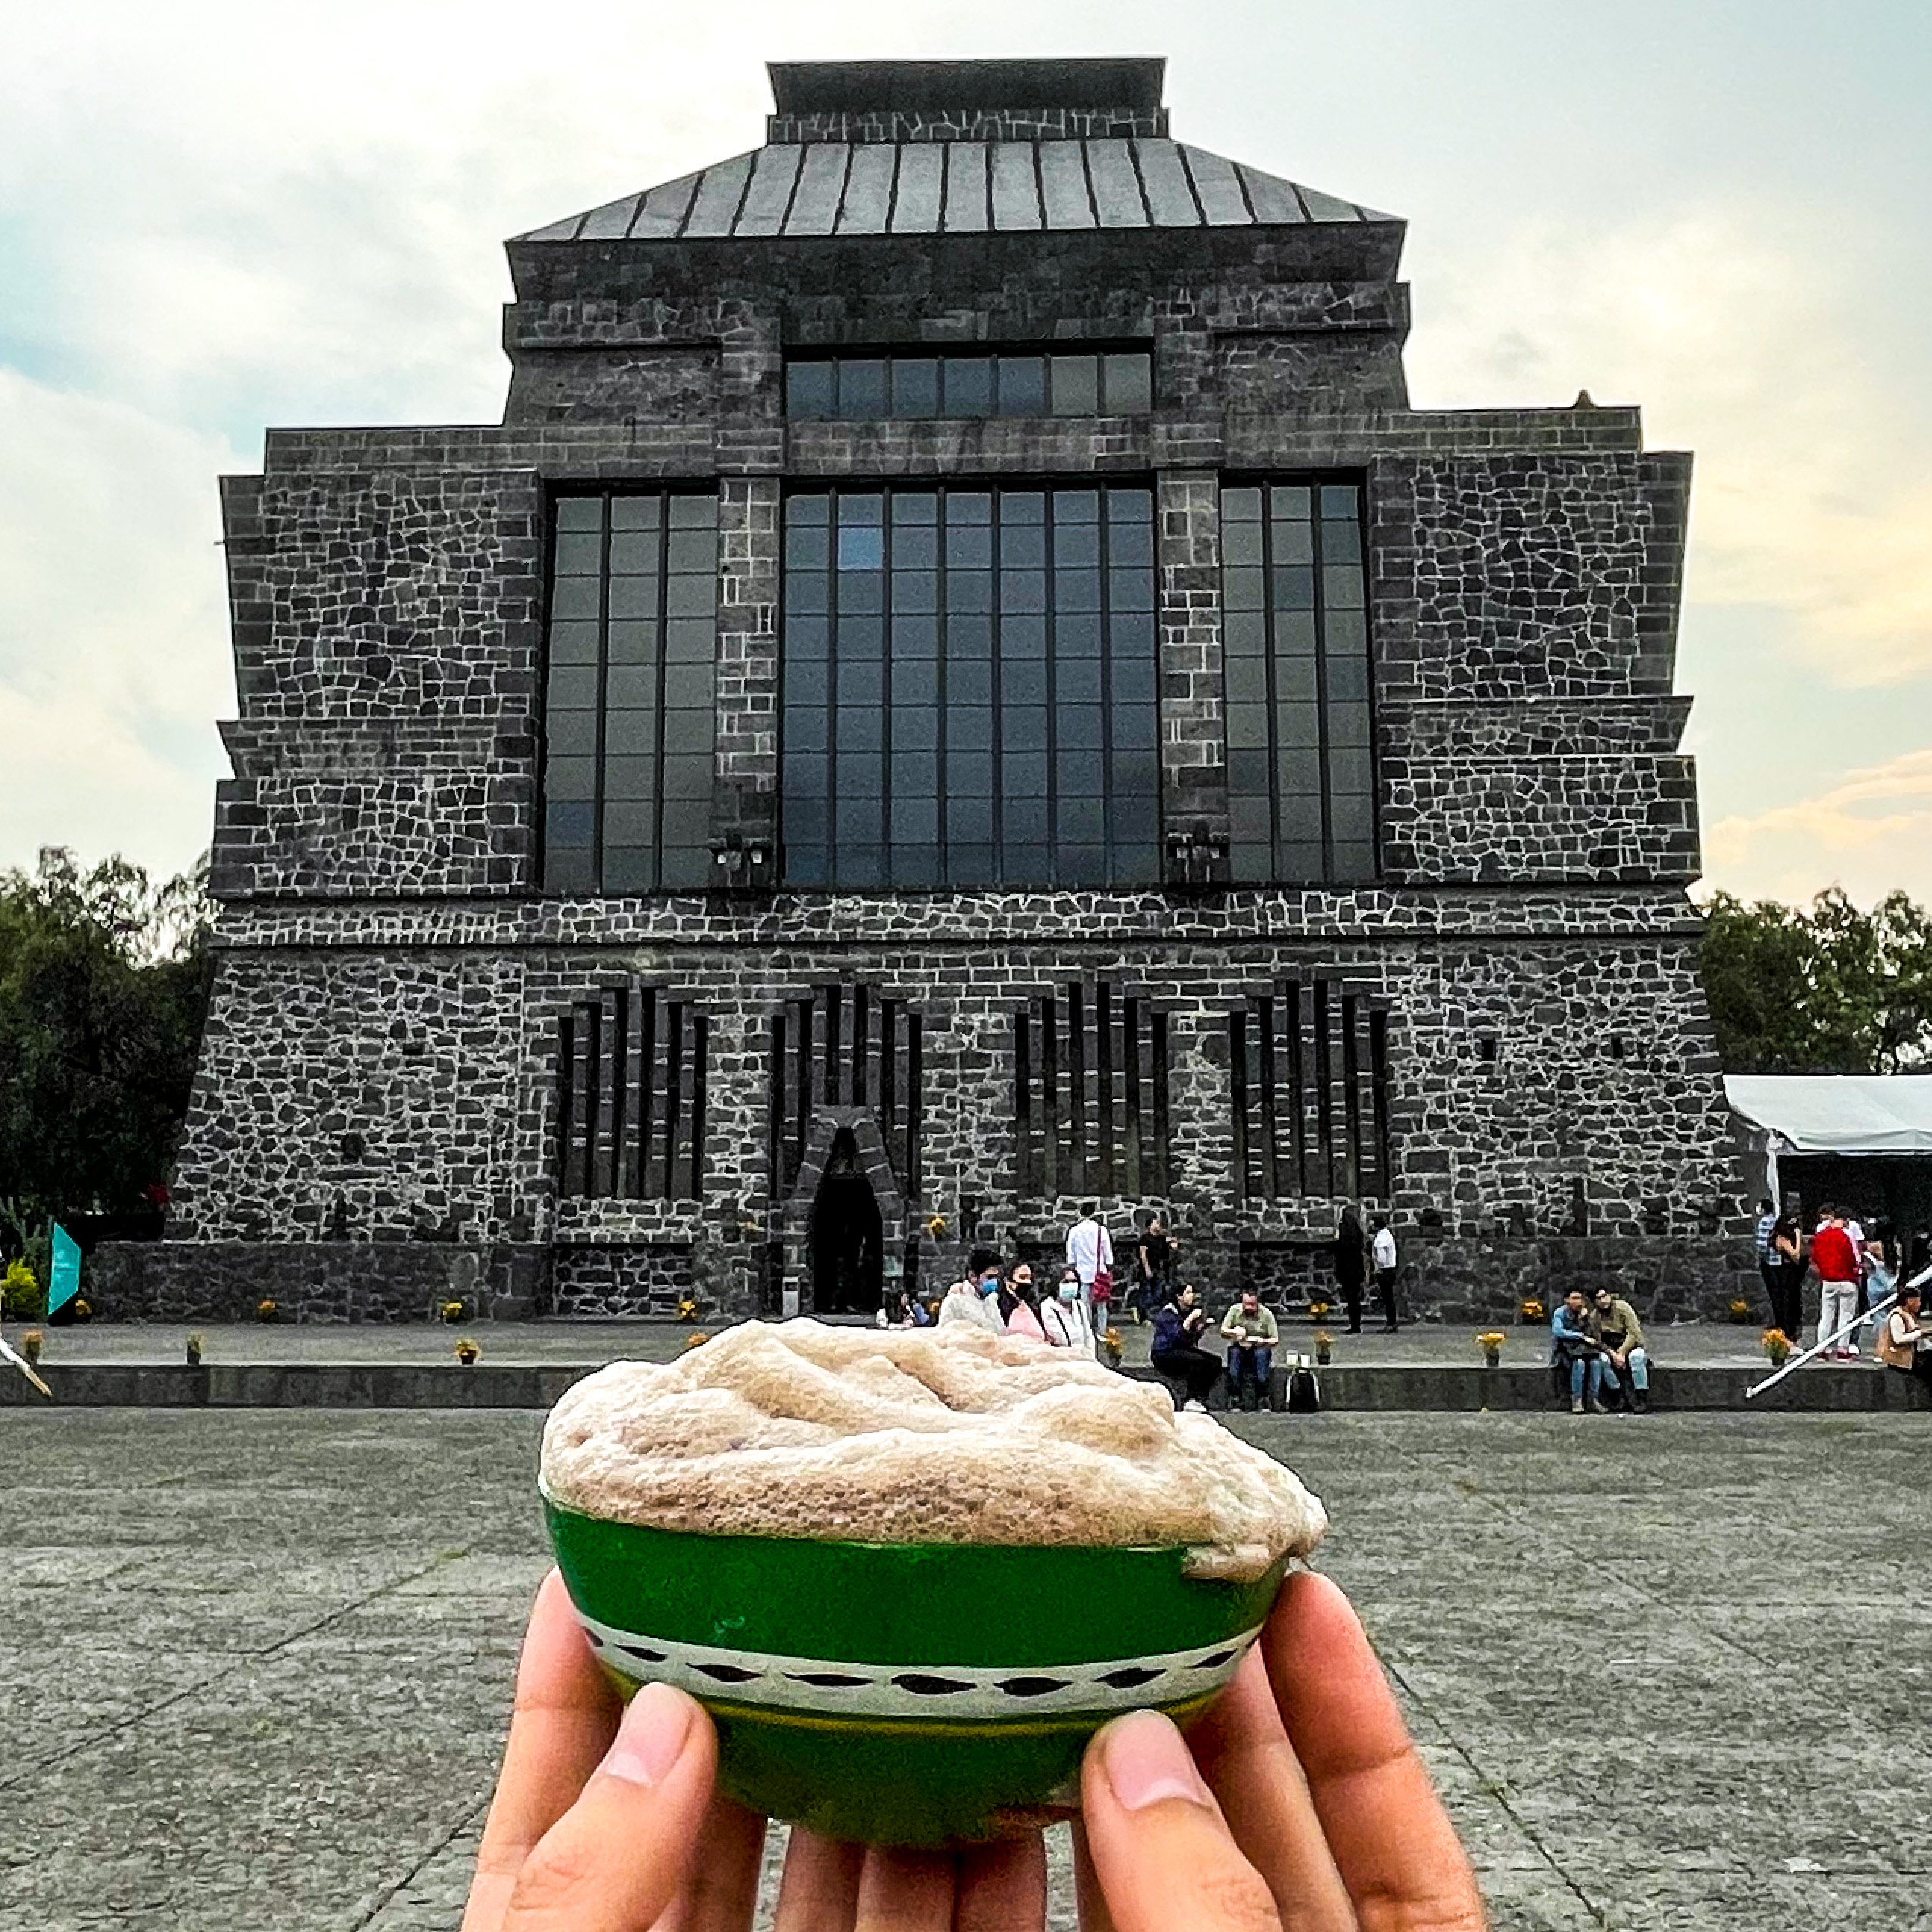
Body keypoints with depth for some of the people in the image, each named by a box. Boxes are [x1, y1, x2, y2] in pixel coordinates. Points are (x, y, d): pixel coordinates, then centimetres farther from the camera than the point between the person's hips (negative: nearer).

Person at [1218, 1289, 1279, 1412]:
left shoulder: (1266, 1314, -4)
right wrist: (1234, 1332, -22)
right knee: (1234, 1353, -33)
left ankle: (1263, 1398, -28)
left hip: (1260, 1347, -1)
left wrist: (1263, 1341, -26)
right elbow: (1223, 1332, 0)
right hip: (1239, 1346, 1)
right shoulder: (1235, 1310, 0)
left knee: (1261, 1354, -35)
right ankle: (1236, 1396, -31)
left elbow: (1275, 1340, -4)